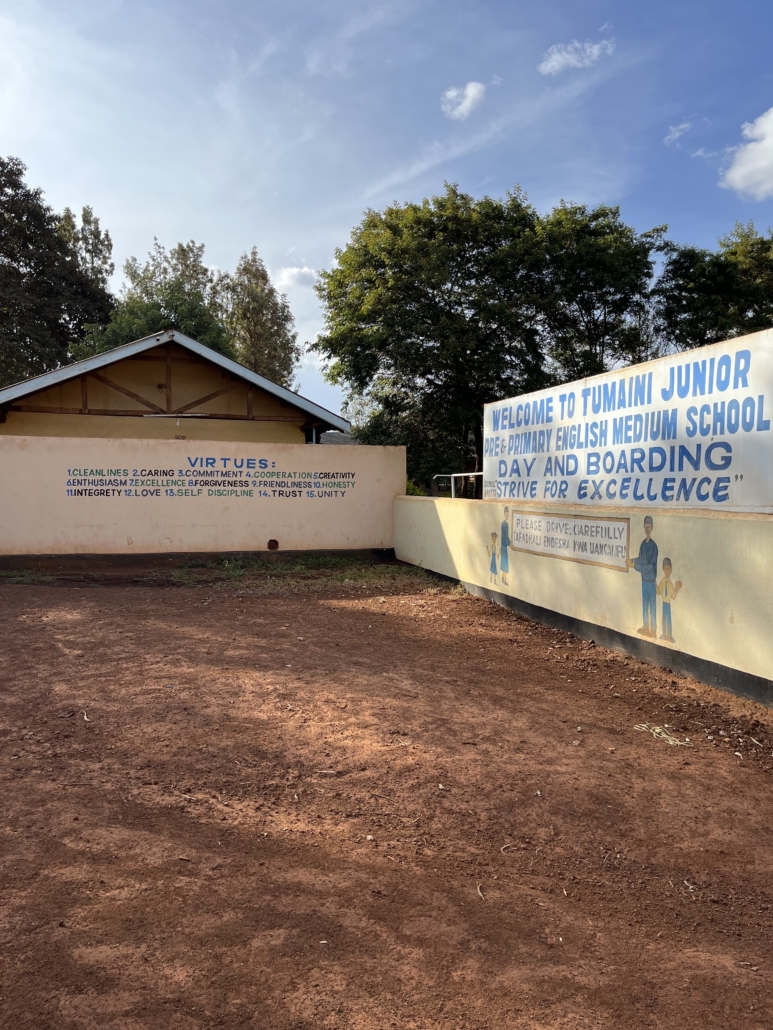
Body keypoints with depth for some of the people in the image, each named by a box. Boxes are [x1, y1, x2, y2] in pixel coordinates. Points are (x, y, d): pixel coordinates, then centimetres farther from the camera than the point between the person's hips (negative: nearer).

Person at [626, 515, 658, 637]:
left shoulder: (654, 546, -20)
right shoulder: (642, 544, 3)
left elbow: (650, 566, -22)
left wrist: (634, 566, -23)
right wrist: (632, 560, 0)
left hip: (652, 580, -7)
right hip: (644, 579, 7)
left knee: (652, 606, 3)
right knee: (644, 604, 17)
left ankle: (653, 630, 13)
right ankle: (645, 626, 31)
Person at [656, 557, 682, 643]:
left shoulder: (671, 582, -17)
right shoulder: (662, 581, -8)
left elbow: (673, 596, -15)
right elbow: (659, 592, -1)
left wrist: (677, 589, -30)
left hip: (669, 603, -2)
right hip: (663, 603, 2)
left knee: (669, 619, 8)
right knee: (664, 618, 15)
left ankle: (669, 635, 22)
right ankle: (664, 634, 30)